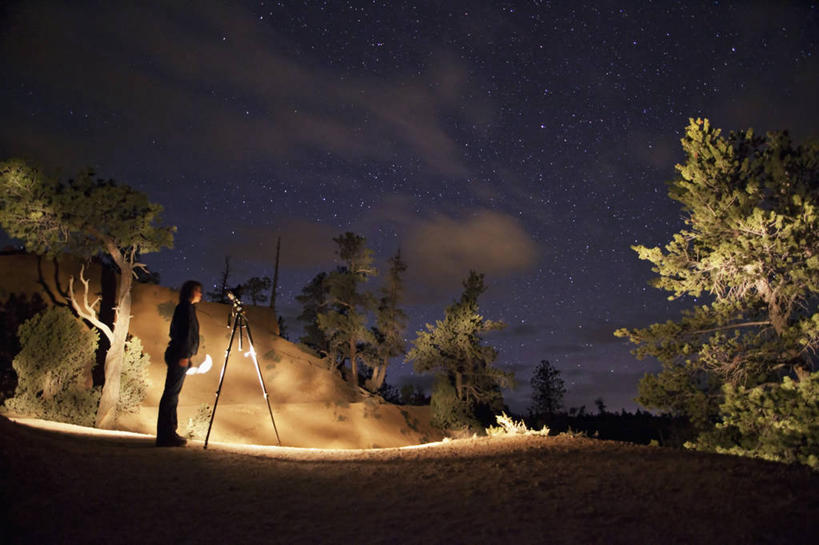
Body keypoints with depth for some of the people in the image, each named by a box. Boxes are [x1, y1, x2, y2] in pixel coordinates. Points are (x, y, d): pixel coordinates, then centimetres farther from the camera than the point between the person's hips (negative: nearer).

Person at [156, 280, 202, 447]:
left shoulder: (187, 308, 21)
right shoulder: (186, 308, -8)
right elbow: (185, 332, -17)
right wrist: (184, 355, -22)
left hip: (178, 356, 10)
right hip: (179, 355, -10)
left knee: (173, 394, 10)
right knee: (171, 393, -9)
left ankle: (168, 433, 15)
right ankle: (166, 435, -8)